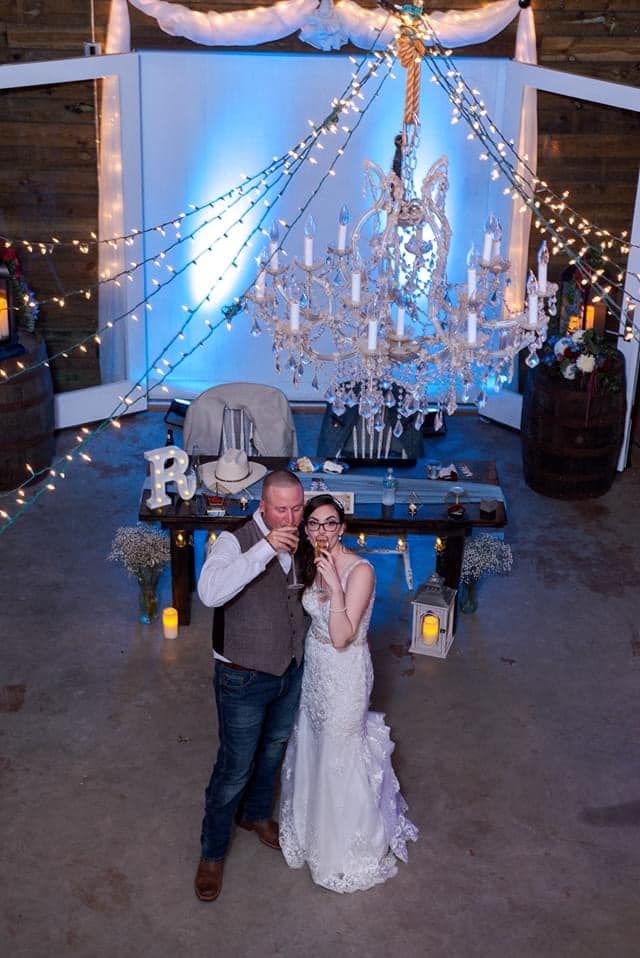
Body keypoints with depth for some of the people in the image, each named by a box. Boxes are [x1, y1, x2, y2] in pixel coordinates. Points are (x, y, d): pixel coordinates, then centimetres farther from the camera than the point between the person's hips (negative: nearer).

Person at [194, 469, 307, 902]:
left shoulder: (301, 542, -3)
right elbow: (210, 591, -42)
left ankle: (256, 814, 53)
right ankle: (213, 853, 28)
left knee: (273, 750, 26)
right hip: (245, 679, -6)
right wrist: (265, 549, -45)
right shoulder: (236, 542, -23)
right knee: (235, 768, 5)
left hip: (292, 671, 6)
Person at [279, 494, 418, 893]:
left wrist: (335, 586, -35)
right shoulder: (315, 563, -1)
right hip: (314, 668, 8)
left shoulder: (360, 570, -25)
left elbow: (342, 638, -29)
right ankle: (316, 826, 47)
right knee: (311, 746, 22)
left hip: (345, 673, -7)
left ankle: (346, 849, 31)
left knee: (340, 755, 8)